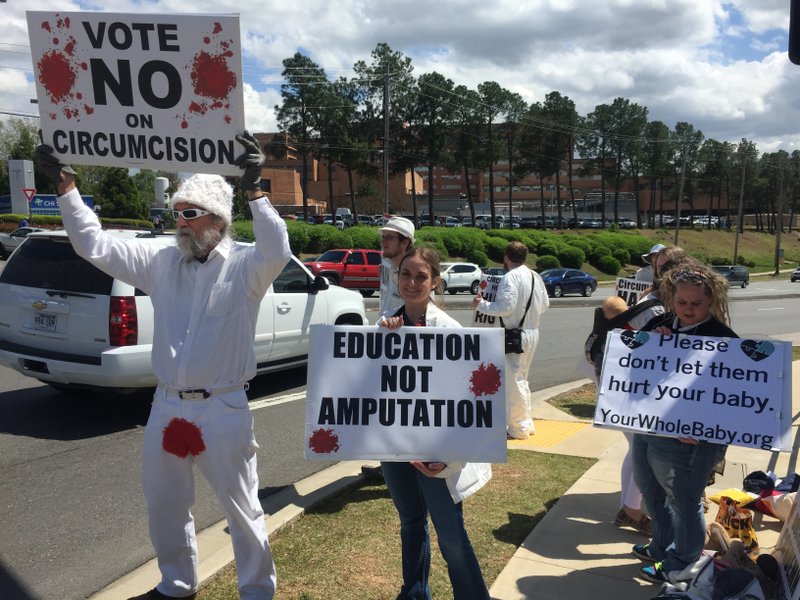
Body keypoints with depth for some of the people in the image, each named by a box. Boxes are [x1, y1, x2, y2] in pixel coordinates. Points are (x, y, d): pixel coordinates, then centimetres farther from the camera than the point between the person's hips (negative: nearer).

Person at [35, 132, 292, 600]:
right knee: (165, 506, 21)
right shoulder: (161, 262, 5)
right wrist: (66, 186, 1)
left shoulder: (244, 266, -9)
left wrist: (254, 190, -35)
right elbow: (94, 244, 7)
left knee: (243, 509, 8)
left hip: (223, 409, -6)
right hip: (167, 407, 6)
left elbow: (277, 253, -30)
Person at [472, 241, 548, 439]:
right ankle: (526, 422, 29)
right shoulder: (535, 277, 10)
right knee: (521, 378, 20)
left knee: (514, 380, 0)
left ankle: (519, 428, 7)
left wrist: (481, 305, -11)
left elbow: (506, 307, -22)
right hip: (533, 332, 9)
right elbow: (545, 304, 15)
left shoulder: (511, 277, -16)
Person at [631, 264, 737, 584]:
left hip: (686, 438, -7)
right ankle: (663, 547, 46)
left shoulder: (722, 339, -15)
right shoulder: (659, 324, 3)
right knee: (650, 490, 24)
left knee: (684, 500, 10)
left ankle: (682, 564, 31)